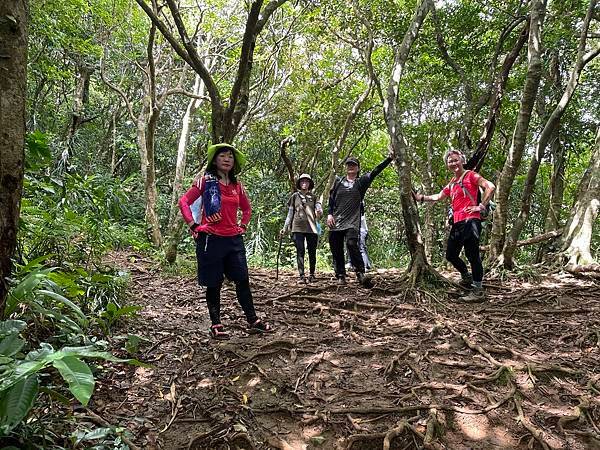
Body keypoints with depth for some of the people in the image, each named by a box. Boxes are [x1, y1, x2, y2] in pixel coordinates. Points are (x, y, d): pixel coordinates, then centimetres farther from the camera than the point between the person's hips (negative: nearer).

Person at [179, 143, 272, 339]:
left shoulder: (237, 185, 12)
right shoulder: (205, 181, -2)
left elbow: (247, 208, 27)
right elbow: (184, 202, -4)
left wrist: (243, 226, 14)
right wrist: (193, 226, -8)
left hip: (234, 239, 4)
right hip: (210, 239, -4)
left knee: (243, 280, 4)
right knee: (214, 284, 4)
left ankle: (253, 321, 14)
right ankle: (215, 325, 16)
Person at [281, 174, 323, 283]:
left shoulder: (313, 197, 13)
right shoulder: (295, 196, 11)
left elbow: (319, 209, 0)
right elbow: (290, 213, 12)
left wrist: (319, 212, -24)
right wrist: (285, 228, 8)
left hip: (312, 228, 1)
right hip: (298, 228, -1)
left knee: (312, 252, 3)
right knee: (300, 251, -6)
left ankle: (312, 274, 14)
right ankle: (301, 276, -7)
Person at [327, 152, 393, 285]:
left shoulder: (361, 181, 7)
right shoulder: (338, 181, 12)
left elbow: (376, 171, -1)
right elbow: (331, 198, 14)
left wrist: (389, 158, -9)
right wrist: (329, 214, 3)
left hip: (352, 222, -3)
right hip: (335, 222, 3)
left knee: (352, 244, -23)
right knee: (336, 249, 2)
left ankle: (360, 273, -14)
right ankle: (340, 276, 13)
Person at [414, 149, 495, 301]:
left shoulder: (470, 176, -1)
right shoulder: (451, 183, 21)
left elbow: (490, 187, -11)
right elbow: (438, 197, 29)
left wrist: (481, 206, -13)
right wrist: (422, 198, 24)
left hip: (470, 220, -8)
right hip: (457, 223, 8)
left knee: (472, 254, -10)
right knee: (451, 255, 12)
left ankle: (478, 291, -5)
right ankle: (467, 276, 36)